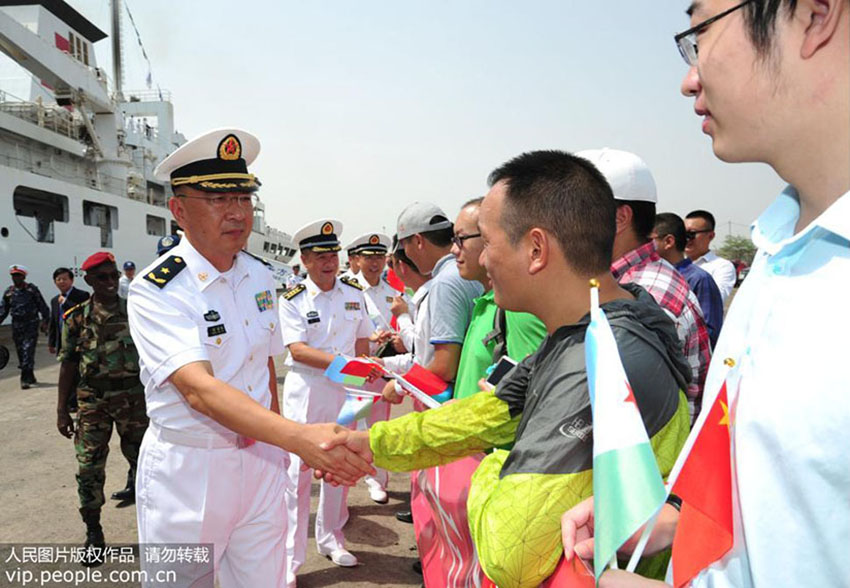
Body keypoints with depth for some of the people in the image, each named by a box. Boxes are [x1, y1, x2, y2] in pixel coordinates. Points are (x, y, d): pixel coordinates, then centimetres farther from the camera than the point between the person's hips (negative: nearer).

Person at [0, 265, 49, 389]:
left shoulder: (32, 289, -1)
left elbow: (42, 306, 0)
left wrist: (45, 321, -7)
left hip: (31, 324, -4)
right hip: (16, 326, 4)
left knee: (28, 351, -11)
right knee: (20, 352, 8)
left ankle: (25, 379, -10)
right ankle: (30, 378, 20)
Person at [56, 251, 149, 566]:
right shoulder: (77, 317, 2)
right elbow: (68, 363, 3)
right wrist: (62, 410, 1)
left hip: (133, 395, 0)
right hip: (92, 399, 0)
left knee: (141, 454, 10)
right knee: (89, 466, 2)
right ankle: (93, 534, 16)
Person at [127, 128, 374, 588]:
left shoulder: (260, 275, 2)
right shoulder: (154, 291, -18)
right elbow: (199, 389, -31)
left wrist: (277, 442, 9)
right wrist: (299, 437, -44)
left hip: (261, 460, 5)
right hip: (186, 469, -4)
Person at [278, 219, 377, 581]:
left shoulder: (355, 293, 4)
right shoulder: (292, 300, -7)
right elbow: (297, 350, -16)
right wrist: (340, 362, -28)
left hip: (343, 390, 4)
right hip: (305, 390, -3)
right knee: (298, 472, -1)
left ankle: (331, 539, 33)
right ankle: (289, 561, 11)